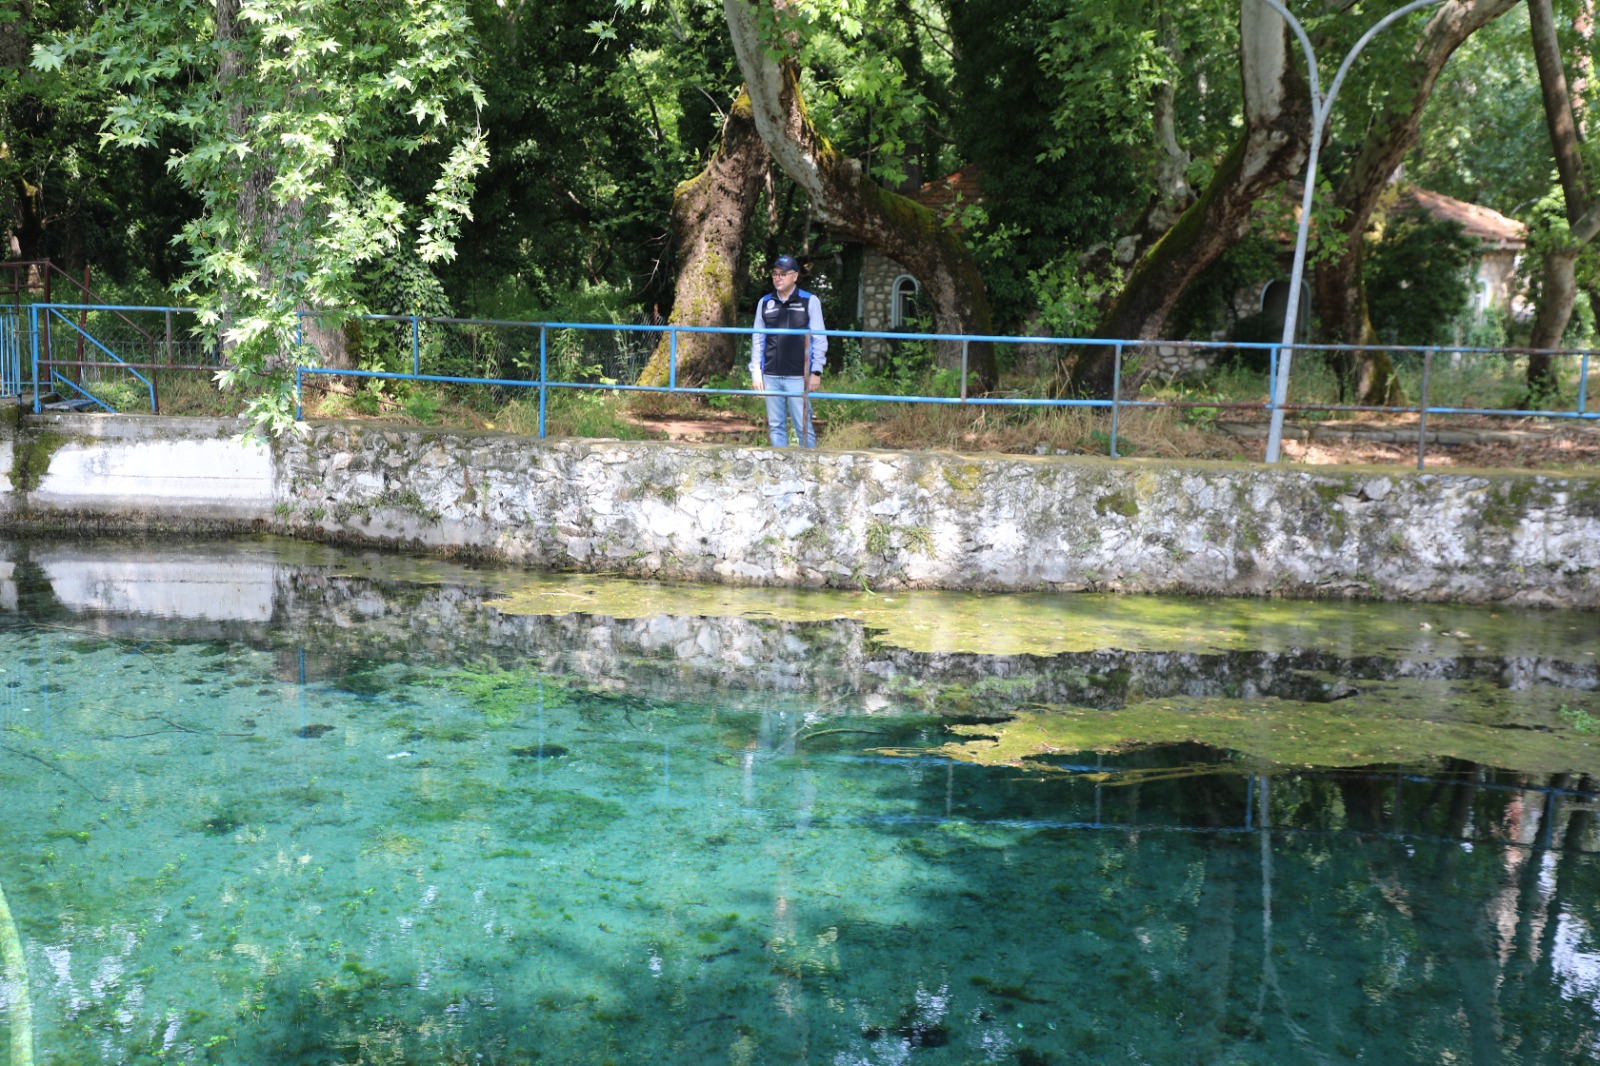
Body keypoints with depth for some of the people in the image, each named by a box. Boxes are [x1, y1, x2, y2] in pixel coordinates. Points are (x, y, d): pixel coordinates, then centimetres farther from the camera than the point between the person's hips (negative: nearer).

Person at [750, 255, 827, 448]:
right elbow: (758, 340, 14)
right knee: (776, 426, 6)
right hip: (770, 377, 3)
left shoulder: (810, 301, 2)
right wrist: (756, 372, 8)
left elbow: (819, 340, 1)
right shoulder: (764, 303, 11)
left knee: (803, 426, -4)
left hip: (798, 377, -3)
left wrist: (816, 372, -5)